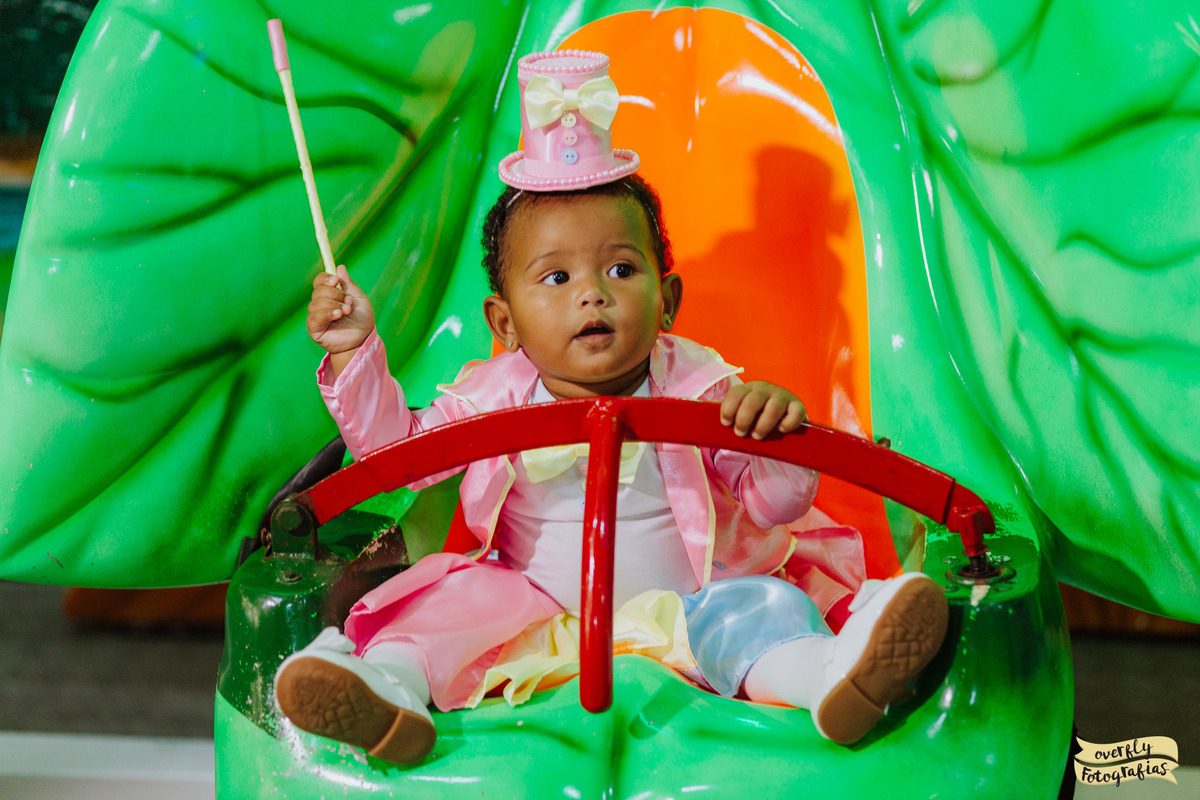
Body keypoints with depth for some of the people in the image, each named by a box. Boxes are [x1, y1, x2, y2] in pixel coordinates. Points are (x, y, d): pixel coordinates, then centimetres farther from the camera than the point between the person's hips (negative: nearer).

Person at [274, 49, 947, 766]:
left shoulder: (699, 391, -7)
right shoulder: (498, 395, 0)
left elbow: (779, 506, -9)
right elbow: (396, 449, 10)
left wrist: (776, 436, -33)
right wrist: (356, 355, -4)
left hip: (680, 607, -2)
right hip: (535, 619, 3)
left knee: (757, 602, -29)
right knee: (451, 597, -20)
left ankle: (825, 676, -60)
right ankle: (390, 688, -48)